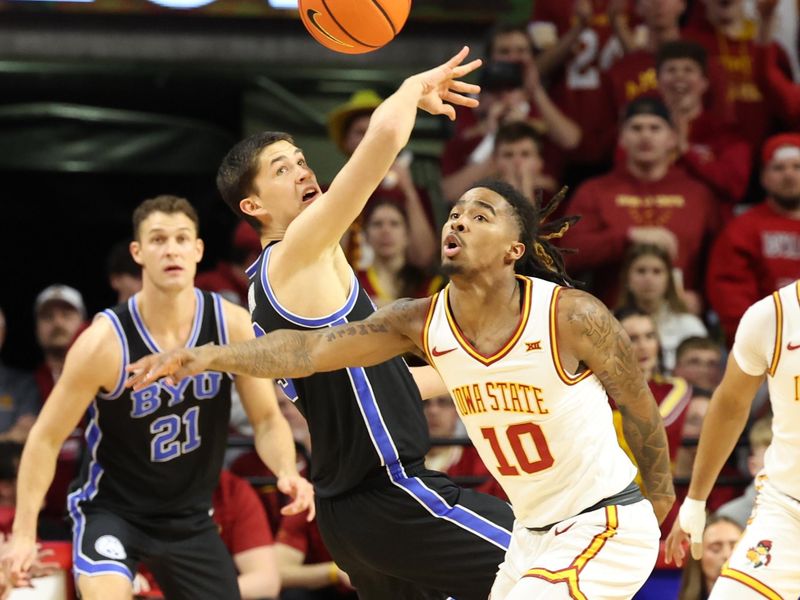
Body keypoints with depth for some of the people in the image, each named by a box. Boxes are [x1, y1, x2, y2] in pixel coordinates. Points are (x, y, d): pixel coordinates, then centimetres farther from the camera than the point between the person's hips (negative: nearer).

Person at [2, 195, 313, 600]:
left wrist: (287, 472, -24)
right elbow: (46, 438, -13)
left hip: (190, 518, 4)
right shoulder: (105, 342, -22)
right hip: (111, 510, -4)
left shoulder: (233, 325, -12)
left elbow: (267, 420, -2)